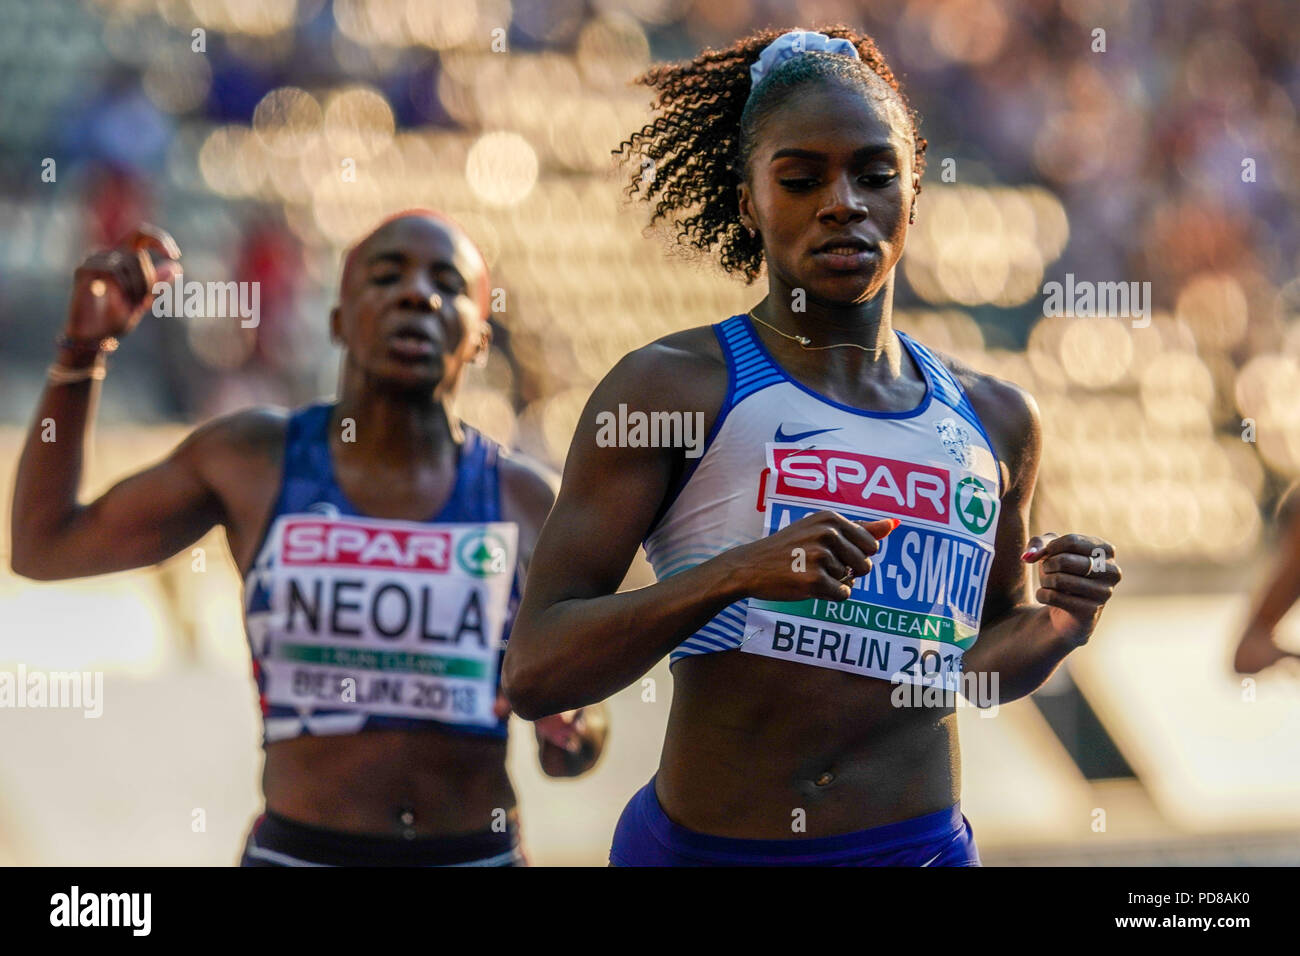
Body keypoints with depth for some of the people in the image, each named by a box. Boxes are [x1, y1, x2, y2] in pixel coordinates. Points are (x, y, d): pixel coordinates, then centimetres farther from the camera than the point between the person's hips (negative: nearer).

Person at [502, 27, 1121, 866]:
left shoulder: (994, 420, 9)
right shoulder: (671, 385, -5)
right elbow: (534, 672, -11)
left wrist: (1059, 628, 2)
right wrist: (736, 575, -24)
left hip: (925, 845, 4)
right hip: (708, 843, -4)